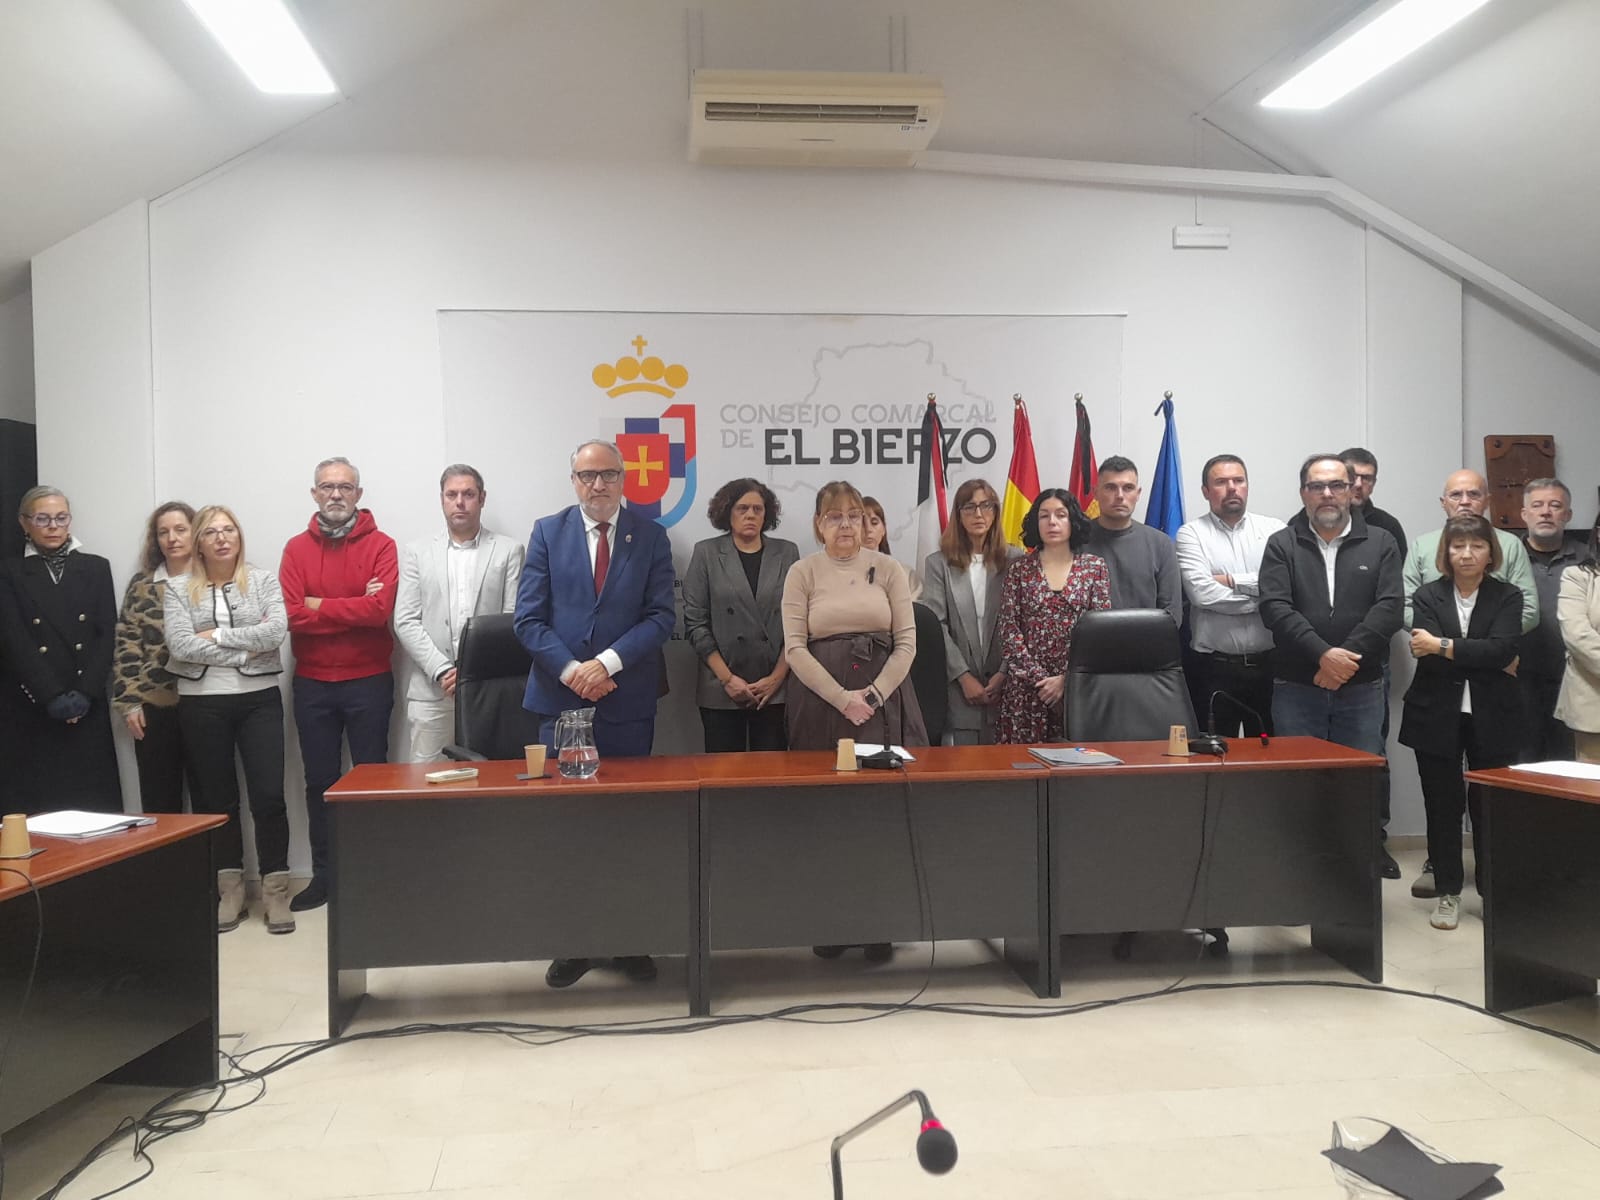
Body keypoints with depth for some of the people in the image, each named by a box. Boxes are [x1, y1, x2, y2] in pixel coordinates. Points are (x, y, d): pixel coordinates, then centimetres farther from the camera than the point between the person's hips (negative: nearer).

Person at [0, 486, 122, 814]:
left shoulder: (96, 568, 11)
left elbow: (106, 635, 3)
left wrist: (84, 693, -9)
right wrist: (53, 698, -14)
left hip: (88, 710, 2)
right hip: (30, 712, -1)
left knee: (94, 803, 0)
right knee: (36, 804, -3)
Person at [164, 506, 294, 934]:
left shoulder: (264, 581, 3)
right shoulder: (179, 590, 4)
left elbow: (276, 631, -12)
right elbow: (180, 645, -10)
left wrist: (218, 635, -11)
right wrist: (244, 651, -12)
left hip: (259, 699, -1)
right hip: (202, 704, 1)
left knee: (269, 796, -5)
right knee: (217, 798, 9)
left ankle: (275, 891, 7)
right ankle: (230, 890, 21)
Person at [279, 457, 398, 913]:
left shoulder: (381, 545, -3)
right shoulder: (296, 549, 4)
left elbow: (380, 609, -18)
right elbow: (293, 616, -8)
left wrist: (319, 606, -9)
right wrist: (354, 609, -12)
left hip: (368, 682, -2)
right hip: (311, 684, 3)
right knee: (319, 782, 10)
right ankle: (322, 876, 21)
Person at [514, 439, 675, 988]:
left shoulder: (650, 537, 4)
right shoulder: (547, 532, 4)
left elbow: (660, 615, -3)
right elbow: (529, 618, 0)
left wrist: (608, 662, -15)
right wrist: (571, 670, -13)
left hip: (629, 701, 0)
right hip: (561, 698, 0)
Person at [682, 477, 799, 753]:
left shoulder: (787, 553, 7)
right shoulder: (706, 553, 3)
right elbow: (695, 623, -2)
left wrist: (777, 677, -6)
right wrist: (728, 678, -8)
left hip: (776, 689, 1)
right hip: (721, 690, -1)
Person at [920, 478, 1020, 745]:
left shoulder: (1015, 560, 6)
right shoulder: (938, 563, 6)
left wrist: (1004, 674, -9)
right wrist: (964, 677, -9)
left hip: (1005, 686, 1)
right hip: (958, 689, 0)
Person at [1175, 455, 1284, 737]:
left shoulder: (1274, 530, 6)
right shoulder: (1192, 534, 1)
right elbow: (1201, 593, -13)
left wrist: (1232, 581, -10)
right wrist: (1262, 599, -7)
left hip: (1268, 663, 2)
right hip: (1214, 666, -2)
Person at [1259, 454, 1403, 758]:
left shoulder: (1381, 544, 9)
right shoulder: (1281, 545, 5)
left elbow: (1389, 607, -3)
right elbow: (1275, 608, -7)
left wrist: (1346, 658, -14)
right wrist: (1323, 654, -18)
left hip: (1362, 690, 1)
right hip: (1295, 689, -1)